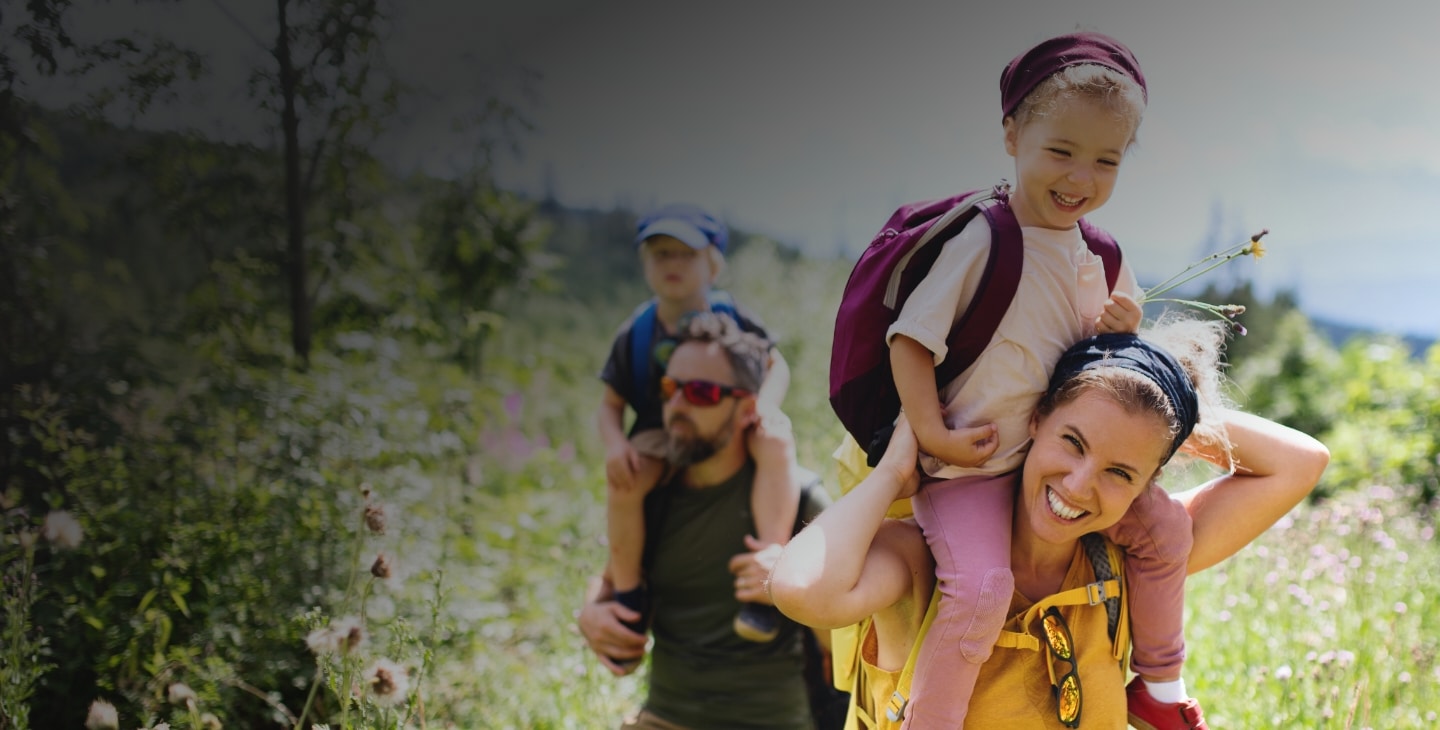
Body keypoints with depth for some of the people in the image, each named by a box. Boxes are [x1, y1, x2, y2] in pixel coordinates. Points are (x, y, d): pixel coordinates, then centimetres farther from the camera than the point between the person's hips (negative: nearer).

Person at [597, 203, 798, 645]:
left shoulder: (733, 321, -4)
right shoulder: (635, 335, -3)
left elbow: (777, 366, 4)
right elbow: (611, 405, 2)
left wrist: (766, 404, -20)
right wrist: (615, 444, -21)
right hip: (662, 440, 0)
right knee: (623, 480, -34)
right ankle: (628, 594, -12)